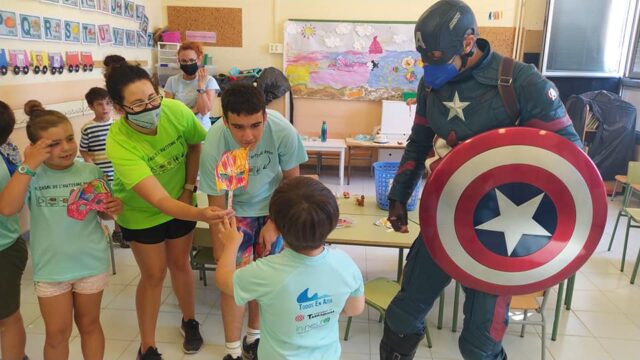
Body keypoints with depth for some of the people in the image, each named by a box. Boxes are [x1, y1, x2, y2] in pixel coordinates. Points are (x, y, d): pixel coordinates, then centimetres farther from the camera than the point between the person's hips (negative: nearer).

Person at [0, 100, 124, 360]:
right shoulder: (30, 176, -9)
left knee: (89, 324, 18)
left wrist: (114, 209, -15)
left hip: (92, 263, 1)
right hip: (50, 268, 0)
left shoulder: (91, 171, -5)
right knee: (57, 333, 14)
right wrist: (28, 166, -28)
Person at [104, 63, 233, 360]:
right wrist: (201, 214, -59)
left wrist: (189, 187, -8)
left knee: (180, 264, 16)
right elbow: (158, 200, -43)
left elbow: (196, 145, -4)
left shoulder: (176, 111, -26)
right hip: (142, 212, -3)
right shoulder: (119, 144, -36)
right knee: (154, 275, 6)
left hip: (181, 203, 3)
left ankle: (189, 321, 40)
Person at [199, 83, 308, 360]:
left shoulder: (283, 131, -33)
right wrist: (220, 247, -10)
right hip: (239, 207, 0)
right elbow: (217, 202, -18)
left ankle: (254, 337, 29)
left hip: (276, 205, 1)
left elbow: (292, 180, -13)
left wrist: (274, 223, -10)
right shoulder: (214, 145, -33)